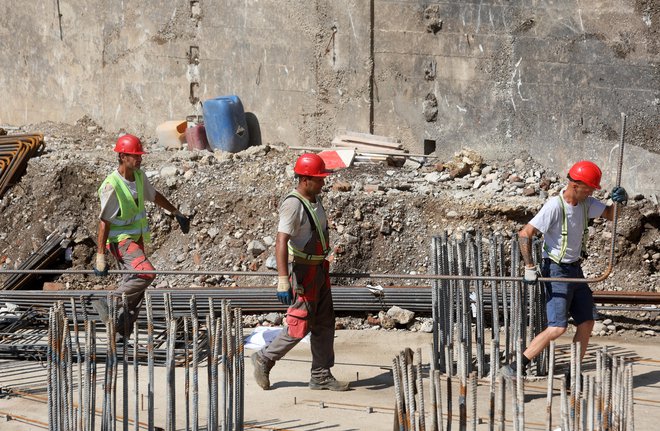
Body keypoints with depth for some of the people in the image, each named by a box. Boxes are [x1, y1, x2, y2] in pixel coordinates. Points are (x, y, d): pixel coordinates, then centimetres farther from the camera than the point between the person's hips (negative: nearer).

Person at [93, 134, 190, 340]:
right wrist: (100, 255, -21)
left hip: (137, 240, 8)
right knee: (146, 273, -28)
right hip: (120, 240, -8)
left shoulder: (139, 176, 4)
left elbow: (154, 195, 24)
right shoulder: (112, 186, -20)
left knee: (135, 286, 7)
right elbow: (104, 222, -20)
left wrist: (176, 213, 29)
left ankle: (121, 336, 12)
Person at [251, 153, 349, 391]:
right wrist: (283, 281, -35)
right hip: (301, 271, -9)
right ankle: (264, 359, 13)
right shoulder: (293, 204, -21)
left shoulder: (316, 200, 9)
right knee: (300, 325, -5)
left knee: (324, 323, 9)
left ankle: (321, 376, 16)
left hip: (319, 269, 9)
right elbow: (281, 242, -29)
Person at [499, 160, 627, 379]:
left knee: (587, 322, 7)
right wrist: (530, 267, -22)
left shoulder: (586, 203, 2)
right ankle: (515, 368, -16)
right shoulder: (555, 206, -21)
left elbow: (610, 214, 16)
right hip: (556, 270, -8)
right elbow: (524, 234, -21)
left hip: (575, 269, 8)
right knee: (557, 327, -17)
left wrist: (618, 201, -7)